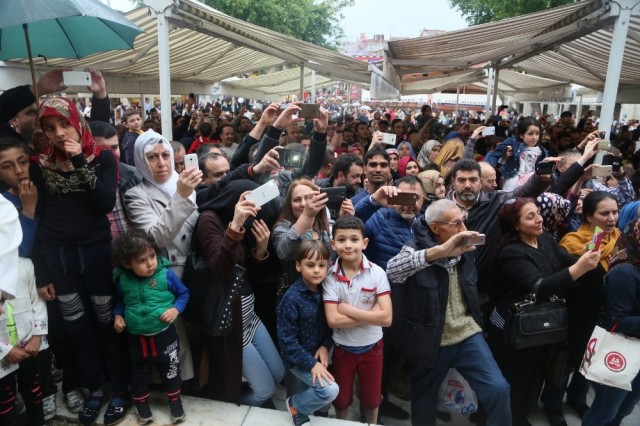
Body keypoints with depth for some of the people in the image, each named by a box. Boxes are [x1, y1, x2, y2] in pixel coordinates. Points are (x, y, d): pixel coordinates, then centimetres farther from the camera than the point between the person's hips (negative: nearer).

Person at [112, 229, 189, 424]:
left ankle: (175, 401, 35)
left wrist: (176, 309, -18)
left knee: (170, 369, 14)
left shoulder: (166, 274, -17)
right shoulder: (122, 279, -9)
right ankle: (141, 403, 41)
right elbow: (120, 301, 12)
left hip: (164, 334, -2)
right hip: (136, 337, 2)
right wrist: (118, 315, -4)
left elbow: (184, 293, -3)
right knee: (139, 371, 20)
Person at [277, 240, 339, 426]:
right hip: (298, 357, -7)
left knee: (310, 388, 27)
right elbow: (287, 339, -22)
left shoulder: (325, 291, -6)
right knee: (330, 391, -17)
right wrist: (311, 363, -23)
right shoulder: (291, 298, -26)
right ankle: (295, 405, 8)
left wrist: (325, 346, -12)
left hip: (318, 353, 7)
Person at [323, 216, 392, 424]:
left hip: (372, 347, 0)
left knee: (371, 399, 20)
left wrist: (349, 309, -22)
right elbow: (333, 320, -21)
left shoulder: (377, 273, -16)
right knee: (341, 400, 20)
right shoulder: (330, 276, -15)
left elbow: (386, 318, -22)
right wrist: (370, 314, -22)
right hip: (342, 348, 0)